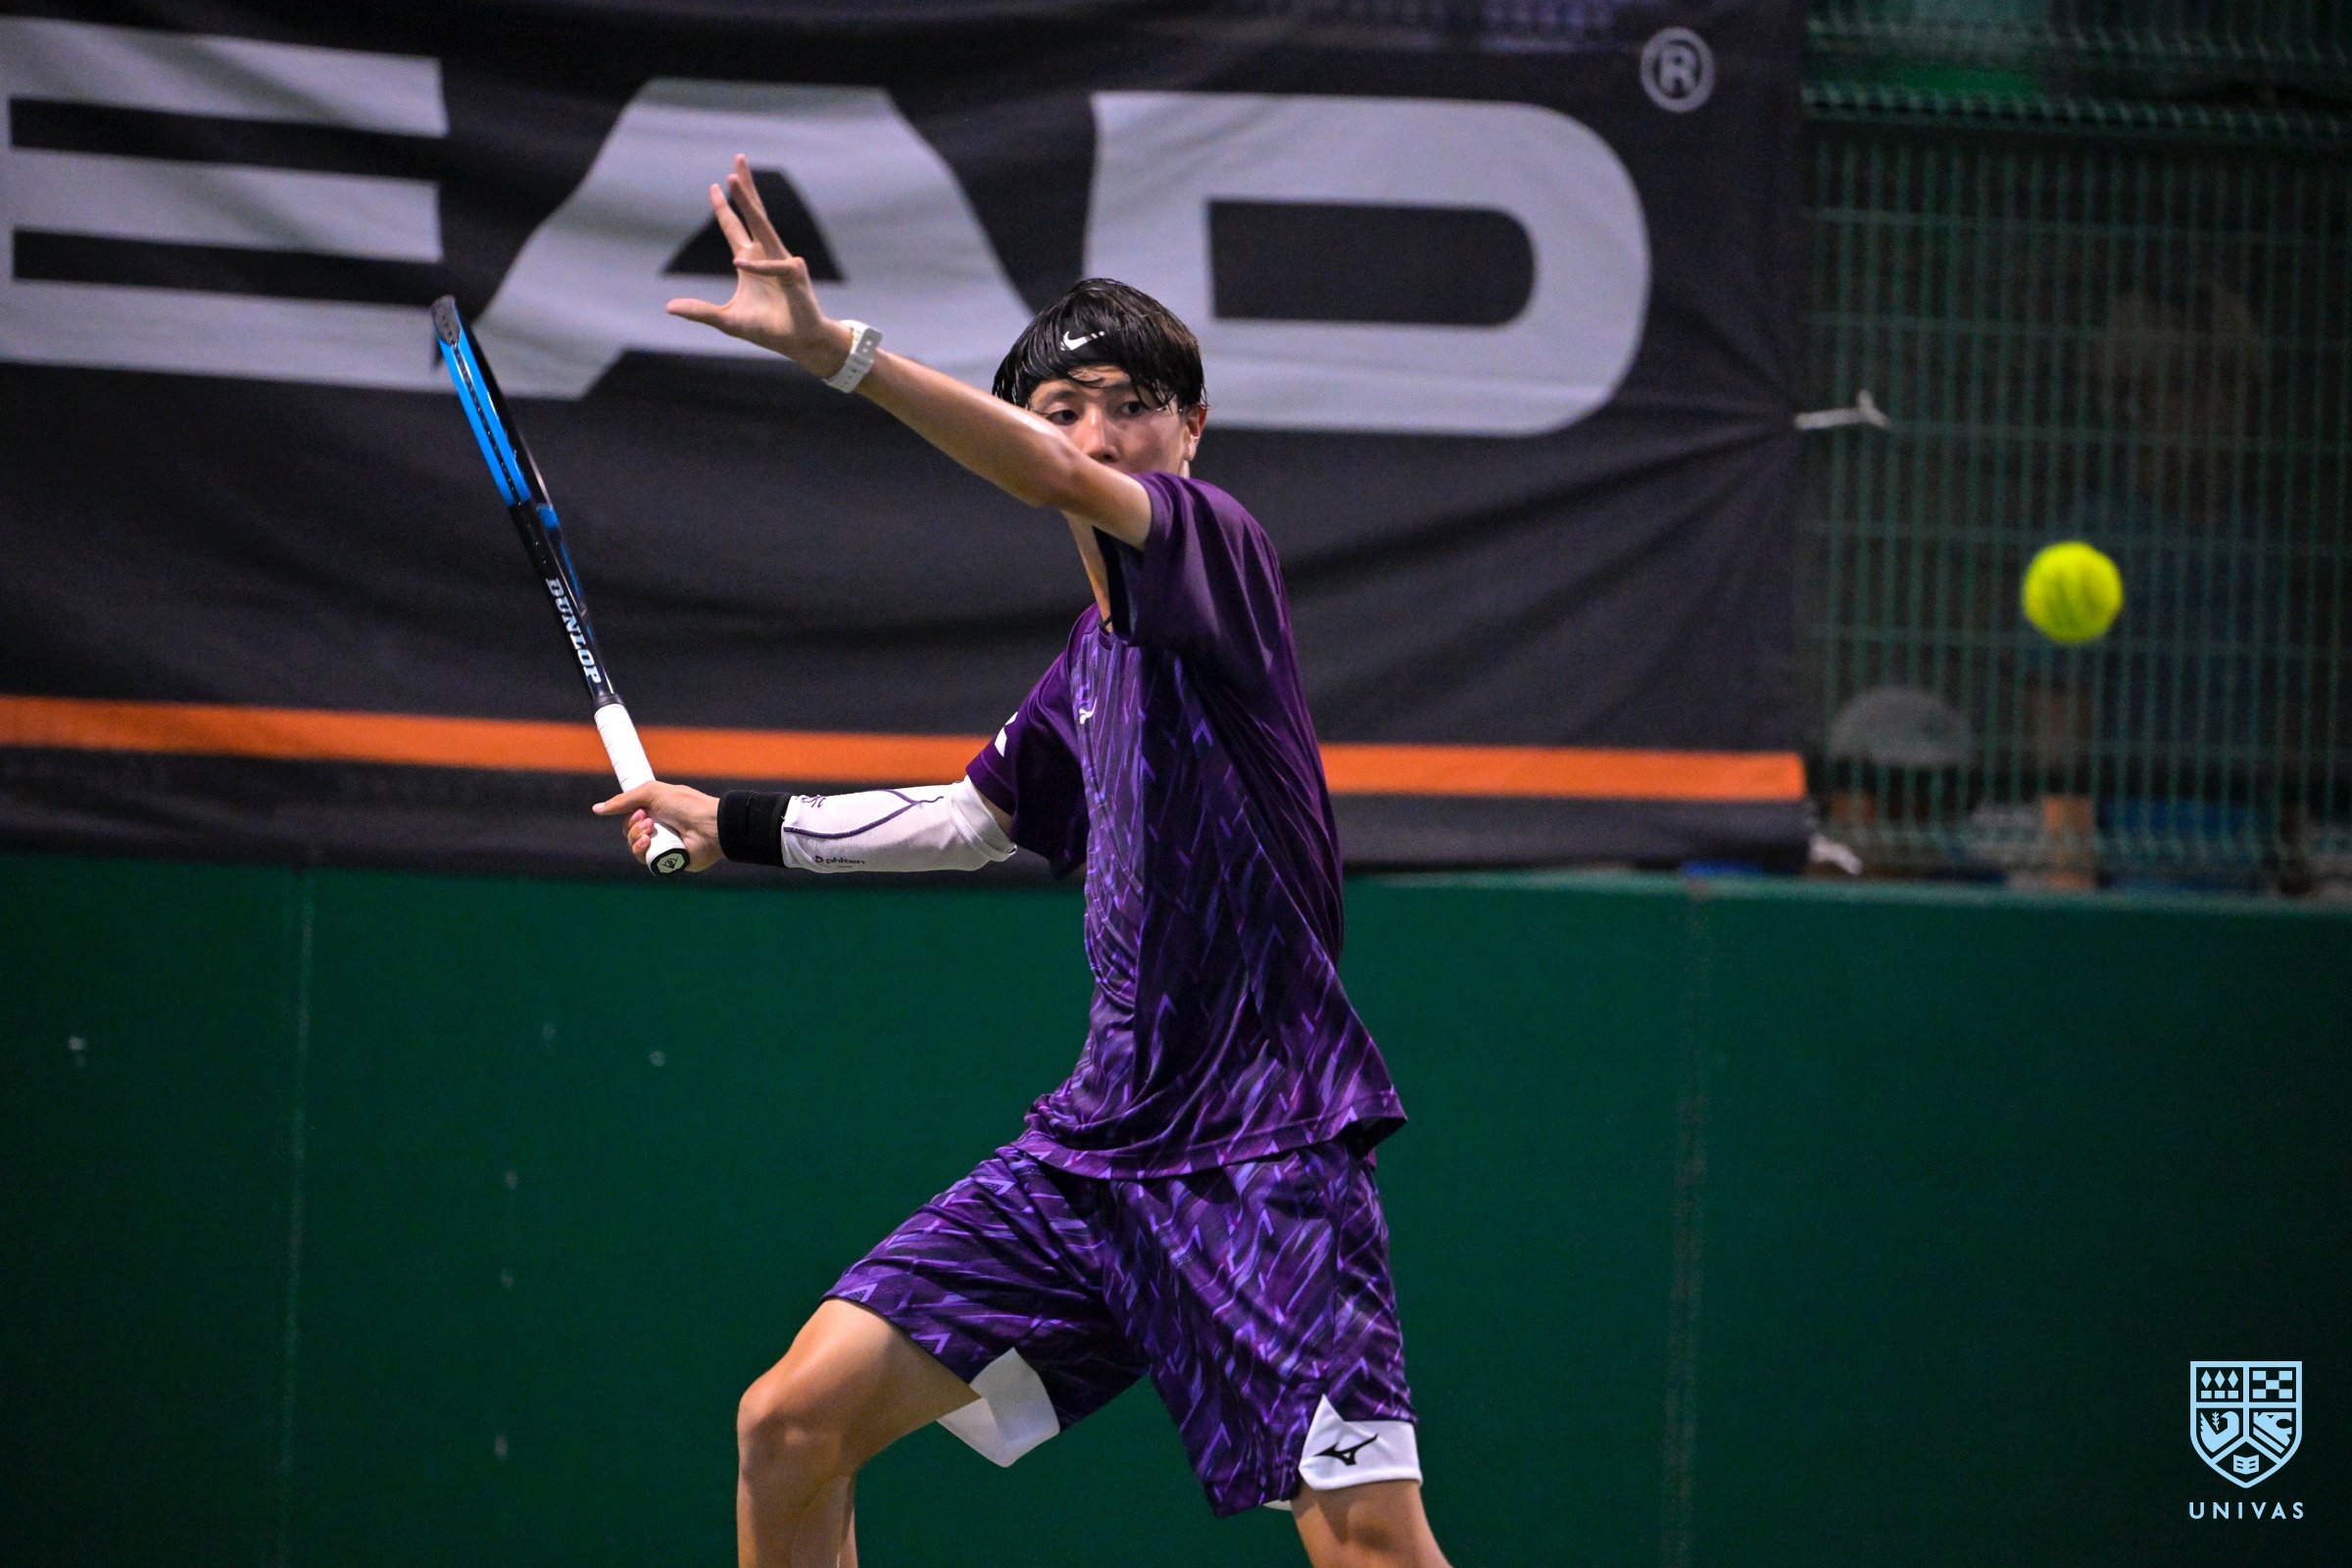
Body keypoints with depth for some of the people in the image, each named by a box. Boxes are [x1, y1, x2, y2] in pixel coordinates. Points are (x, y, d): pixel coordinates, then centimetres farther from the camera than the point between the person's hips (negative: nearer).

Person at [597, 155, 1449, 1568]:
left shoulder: (1219, 546, -8)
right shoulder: (1093, 658, 15)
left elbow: (1064, 483, -29)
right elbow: (971, 817, 34)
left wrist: (838, 350, -38)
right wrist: (738, 825, 34)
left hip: (1264, 1148, -7)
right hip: (1097, 1137, 7)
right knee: (793, 1424, -2)